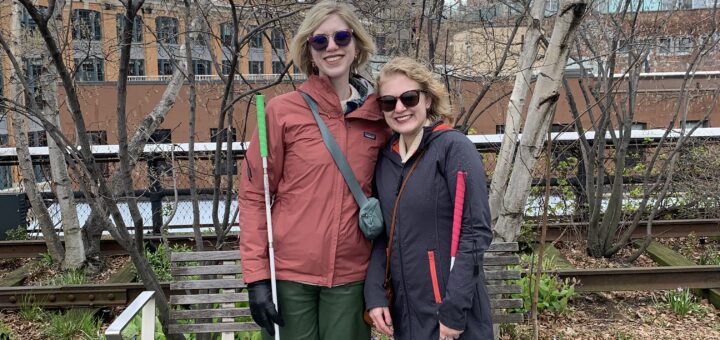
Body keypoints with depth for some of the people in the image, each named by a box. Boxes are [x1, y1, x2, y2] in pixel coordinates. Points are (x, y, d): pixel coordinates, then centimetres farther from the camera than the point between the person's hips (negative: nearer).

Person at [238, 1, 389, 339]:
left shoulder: (380, 117, 2)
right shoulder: (282, 111, -5)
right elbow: (253, 196, -4)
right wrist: (256, 276, -8)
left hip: (351, 274, 2)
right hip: (289, 273, -2)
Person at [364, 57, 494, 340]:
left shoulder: (454, 147, -11)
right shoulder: (385, 157, 5)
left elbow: (476, 231, -15)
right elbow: (383, 234, 8)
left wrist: (455, 309, -17)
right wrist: (375, 294, -3)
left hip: (451, 311, -5)